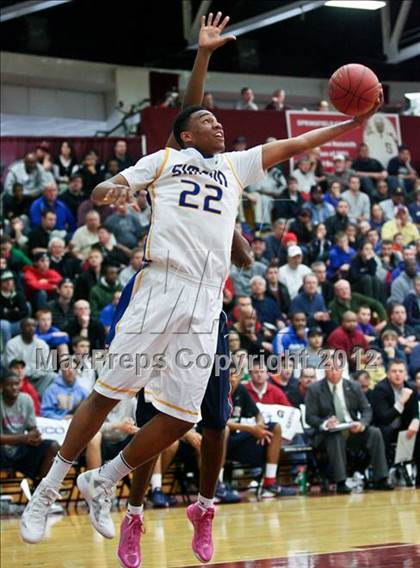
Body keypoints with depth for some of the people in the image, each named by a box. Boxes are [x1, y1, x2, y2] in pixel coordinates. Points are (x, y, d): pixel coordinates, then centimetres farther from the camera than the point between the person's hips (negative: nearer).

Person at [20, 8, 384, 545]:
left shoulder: (236, 165, 26)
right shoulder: (164, 159, 15)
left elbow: (291, 145, 25)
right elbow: (101, 191, 10)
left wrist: (351, 123, 20)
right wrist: (110, 190, -14)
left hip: (206, 302, 4)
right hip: (160, 286, -4)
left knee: (180, 417, -2)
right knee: (107, 394, -6)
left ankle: (101, 482, 16)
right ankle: (47, 490, 6)